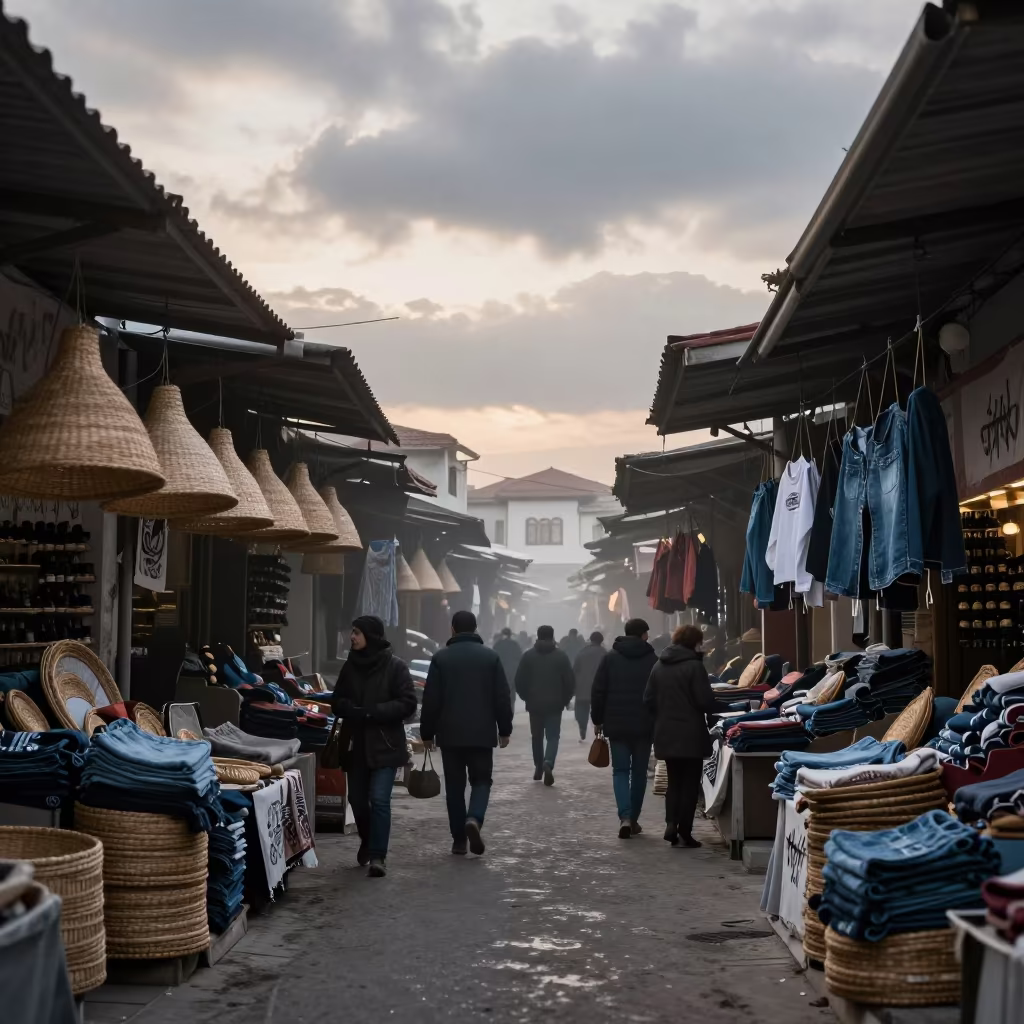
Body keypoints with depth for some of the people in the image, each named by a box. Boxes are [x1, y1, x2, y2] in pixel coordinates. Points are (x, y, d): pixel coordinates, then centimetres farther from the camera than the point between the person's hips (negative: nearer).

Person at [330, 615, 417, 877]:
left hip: (385, 744, -5)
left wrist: (374, 712, -20)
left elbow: (408, 703, -10)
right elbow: (337, 701, 11)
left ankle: (378, 855, -5)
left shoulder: (395, 666, -8)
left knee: (379, 799, -12)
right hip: (355, 744, 5)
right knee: (357, 798, 13)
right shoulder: (350, 666, 7)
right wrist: (353, 710, -11)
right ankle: (368, 843, 37)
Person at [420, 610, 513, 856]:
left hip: (450, 733, 0)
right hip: (482, 733, 0)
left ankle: (459, 839, 8)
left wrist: (427, 733, 6)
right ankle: (474, 819, -15)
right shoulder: (491, 657, 1)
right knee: (481, 780, 11)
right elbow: (502, 697, 1)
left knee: (454, 785, 8)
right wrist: (504, 729, 10)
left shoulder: (440, 658, -2)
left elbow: (430, 700, -2)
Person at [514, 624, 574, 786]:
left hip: (534, 703, 1)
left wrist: (526, 697, 13)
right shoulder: (561, 656, -3)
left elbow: (519, 680, -2)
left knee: (537, 736, 16)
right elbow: (570, 681, -5)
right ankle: (548, 763, -22)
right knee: (552, 736, 0)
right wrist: (566, 699, 9)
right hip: (555, 703, -1)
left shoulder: (528, 655, 0)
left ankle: (538, 767, 23)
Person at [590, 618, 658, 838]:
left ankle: (625, 817, -13)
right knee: (639, 772, 11)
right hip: (644, 725, 0)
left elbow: (598, 692, 0)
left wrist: (597, 720, 8)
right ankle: (633, 819, 15)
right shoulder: (653, 659, -2)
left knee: (620, 770, 5)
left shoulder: (610, 657, 1)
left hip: (616, 725, 1)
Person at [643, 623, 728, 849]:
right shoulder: (694, 665, -13)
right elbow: (705, 701, -15)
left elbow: (648, 700, 8)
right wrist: (725, 707, 1)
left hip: (665, 734, 5)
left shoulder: (659, 665, 7)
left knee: (674, 781, 16)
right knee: (690, 783, 4)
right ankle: (684, 832, 3)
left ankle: (671, 823, 0)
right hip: (690, 734, -5)